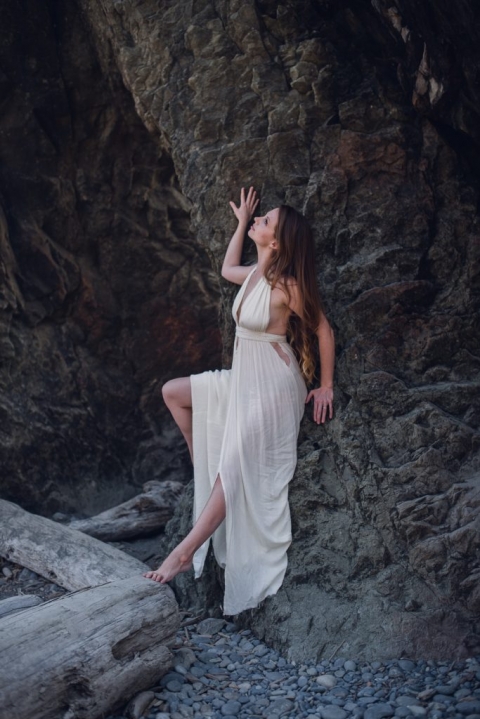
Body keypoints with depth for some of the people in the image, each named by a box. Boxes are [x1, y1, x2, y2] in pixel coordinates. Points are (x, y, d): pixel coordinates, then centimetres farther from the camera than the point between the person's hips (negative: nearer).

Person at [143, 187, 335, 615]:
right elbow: (226, 270, 28)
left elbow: (324, 330, -11)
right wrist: (241, 221, 24)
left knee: (233, 471, -14)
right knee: (174, 392, 12)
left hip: (272, 387, -9)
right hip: (243, 381, 9)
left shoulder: (287, 285, -19)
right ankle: (203, 466, 15)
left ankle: (186, 553, -17)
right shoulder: (257, 274, 4)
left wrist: (326, 386, -6)